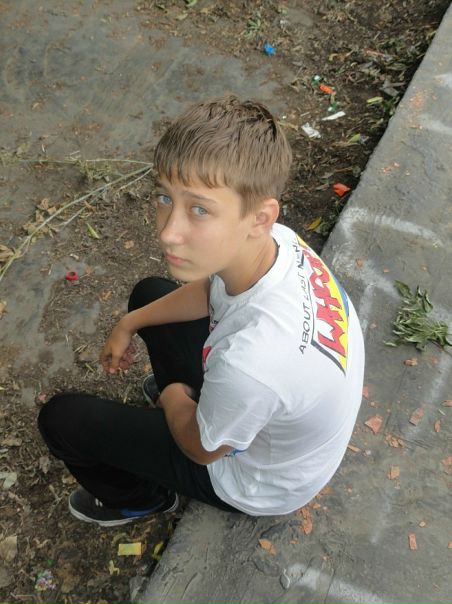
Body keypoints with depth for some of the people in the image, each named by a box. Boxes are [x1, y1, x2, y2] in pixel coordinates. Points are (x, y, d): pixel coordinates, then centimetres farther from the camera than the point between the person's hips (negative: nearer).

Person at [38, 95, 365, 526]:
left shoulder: (249, 359, -46)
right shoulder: (273, 243, -26)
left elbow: (202, 449, -21)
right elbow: (208, 292, 1)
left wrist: (175, 401, -1)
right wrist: (130, 324, 7)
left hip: (258, 480, -6)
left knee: (61, 419, -3)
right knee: (149, 293, 17)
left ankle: (141, 500, 27)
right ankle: (189, 394, 41)